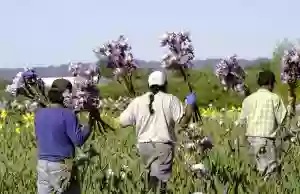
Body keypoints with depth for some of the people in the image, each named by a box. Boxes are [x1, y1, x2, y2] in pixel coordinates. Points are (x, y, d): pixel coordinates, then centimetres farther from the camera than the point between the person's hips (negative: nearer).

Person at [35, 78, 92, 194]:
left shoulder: (39, 114, 5)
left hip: (42, 164, 6)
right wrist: (89, 126, 1)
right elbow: (79, 140, -13)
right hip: (61, 166, -6)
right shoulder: (67, 115, -14)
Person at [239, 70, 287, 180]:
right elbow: (281, 120, -4)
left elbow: (242, 120, 10)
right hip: (265, 139, -6)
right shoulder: (274, 98, -7)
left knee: (262, 168, 14)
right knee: (270, 168, -2)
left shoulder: (249, 99, 7)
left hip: (251, 137, 6)